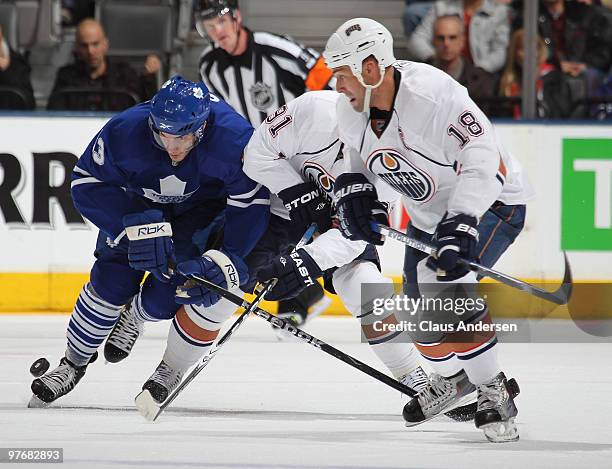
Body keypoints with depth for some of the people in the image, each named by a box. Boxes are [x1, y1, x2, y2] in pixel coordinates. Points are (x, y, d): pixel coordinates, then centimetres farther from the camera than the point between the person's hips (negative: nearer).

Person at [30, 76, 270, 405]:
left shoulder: (233, 139, -38)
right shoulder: (125, 131, -35)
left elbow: (251, 204, -28)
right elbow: (87, 183, -24)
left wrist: (225, 259, -37)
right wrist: (137, 226, -33)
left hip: (204, 210, -1)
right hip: (140, 203, 1)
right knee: (111, 282, -7)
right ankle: (73, 365, 18)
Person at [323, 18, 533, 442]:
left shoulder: (434, 94, -34)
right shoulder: (354, 109, -10)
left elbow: (482, 159, -37)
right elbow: (358, 150, 12)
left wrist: (460, 227, -45)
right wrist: (354, 190, -8)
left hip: (491, 200, -8)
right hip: (428, 213, 8)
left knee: (444, 285, -30)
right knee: (421, 315, 9)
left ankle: (494, 391, -16)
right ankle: (453, 378, 42)